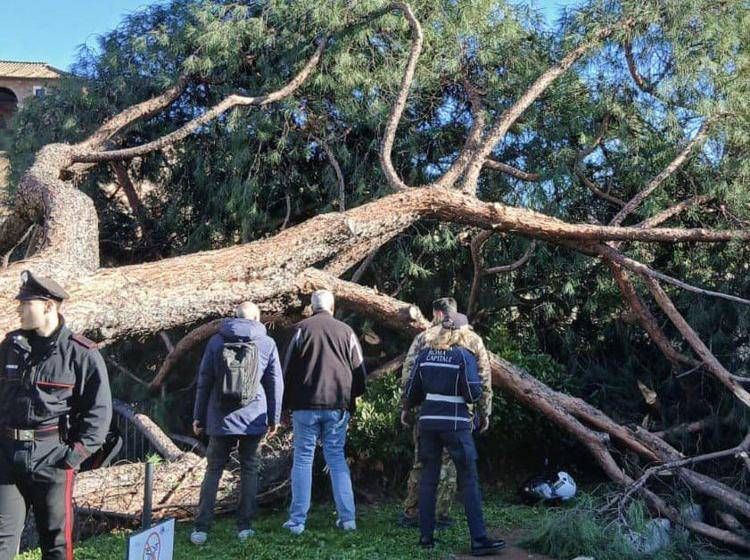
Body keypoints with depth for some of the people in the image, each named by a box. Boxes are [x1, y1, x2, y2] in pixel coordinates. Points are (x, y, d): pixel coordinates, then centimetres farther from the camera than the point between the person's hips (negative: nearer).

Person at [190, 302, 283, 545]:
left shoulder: (216, 341, 3)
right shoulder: (267, 344, 1)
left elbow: (204, 381, 5)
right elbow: (276, 384, 4)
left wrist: (198, 416, 12)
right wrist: (274, 418, 13)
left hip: (221, 419, 0)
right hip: (253, 419, 0)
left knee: (213, 470, 7)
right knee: (249, 470, 10)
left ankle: (201, 528, 5)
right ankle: (244, 527, 10)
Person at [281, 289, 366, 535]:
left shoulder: (302, 329, -1)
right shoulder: (347, 332, 6)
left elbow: (288, 369, 1)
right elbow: (360, 371, 8)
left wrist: (286, 404, 9)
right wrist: (351, 397, 21)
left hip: (306, 405, -2)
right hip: (338, 406, 2)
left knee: (302, 459, 4)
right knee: (337, 458, 11)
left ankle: (297, 520, 5)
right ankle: (347, 517, 9)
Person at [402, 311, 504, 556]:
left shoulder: (424, 354, 5)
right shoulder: (464, 355, -7)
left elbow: (412, 389, 8)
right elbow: (474, 394, -9)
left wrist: (406, 410, 27)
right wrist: (477, 380, 12)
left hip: (428, 421, 4)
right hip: (455, 424, -4)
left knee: (428, 479, 11)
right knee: (469, 481, 0)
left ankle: (426, 536, 14)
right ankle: (479, 540, 0)